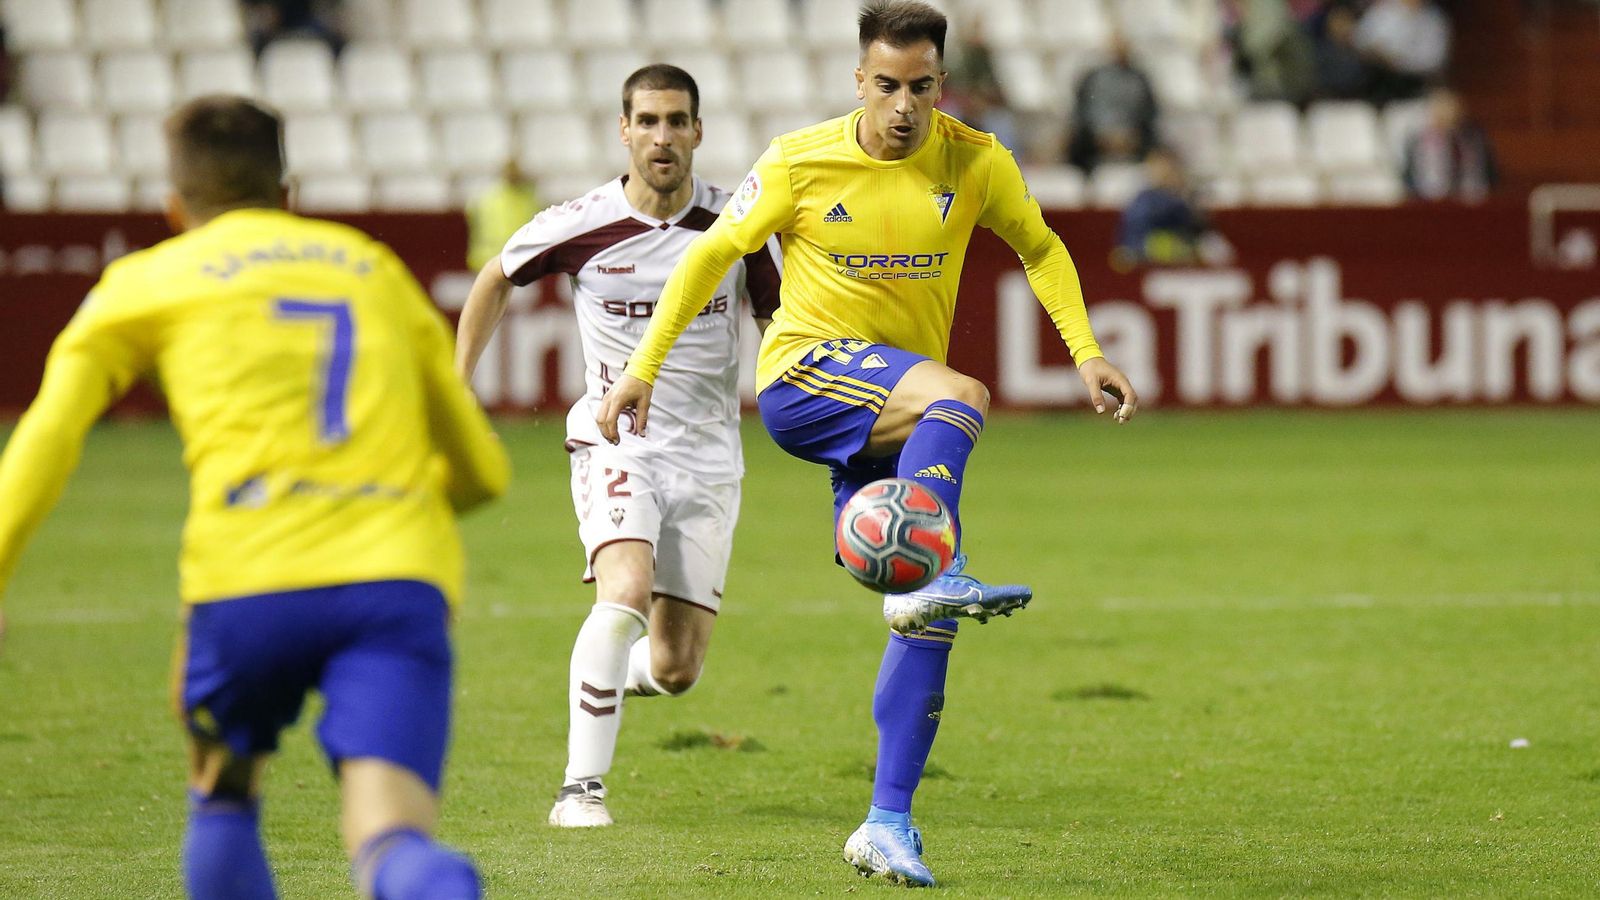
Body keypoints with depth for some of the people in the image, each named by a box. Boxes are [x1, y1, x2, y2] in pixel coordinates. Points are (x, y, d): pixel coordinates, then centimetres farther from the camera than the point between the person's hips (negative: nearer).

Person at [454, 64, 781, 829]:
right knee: (626, 593, -29)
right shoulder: (580, 226, -8)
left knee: (675, 669, 0)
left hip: (708, 459, 2)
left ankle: (613, 673, 37)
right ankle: (582, 788, -22)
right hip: (617, 443, -2)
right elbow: (494, 282, 11)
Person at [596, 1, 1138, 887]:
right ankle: (932, 574, -44)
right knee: (962, 394, -33)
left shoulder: (976, 163, -2)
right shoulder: (801, 161, -7)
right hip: (802, 378, -4)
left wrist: (1086, 353, 4)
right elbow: (711, 254, 2)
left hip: (894, 419, 4)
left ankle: (887, 825, 1)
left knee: (929, 622, -4)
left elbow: (1040, 249, 15)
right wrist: (641, 369, -1)